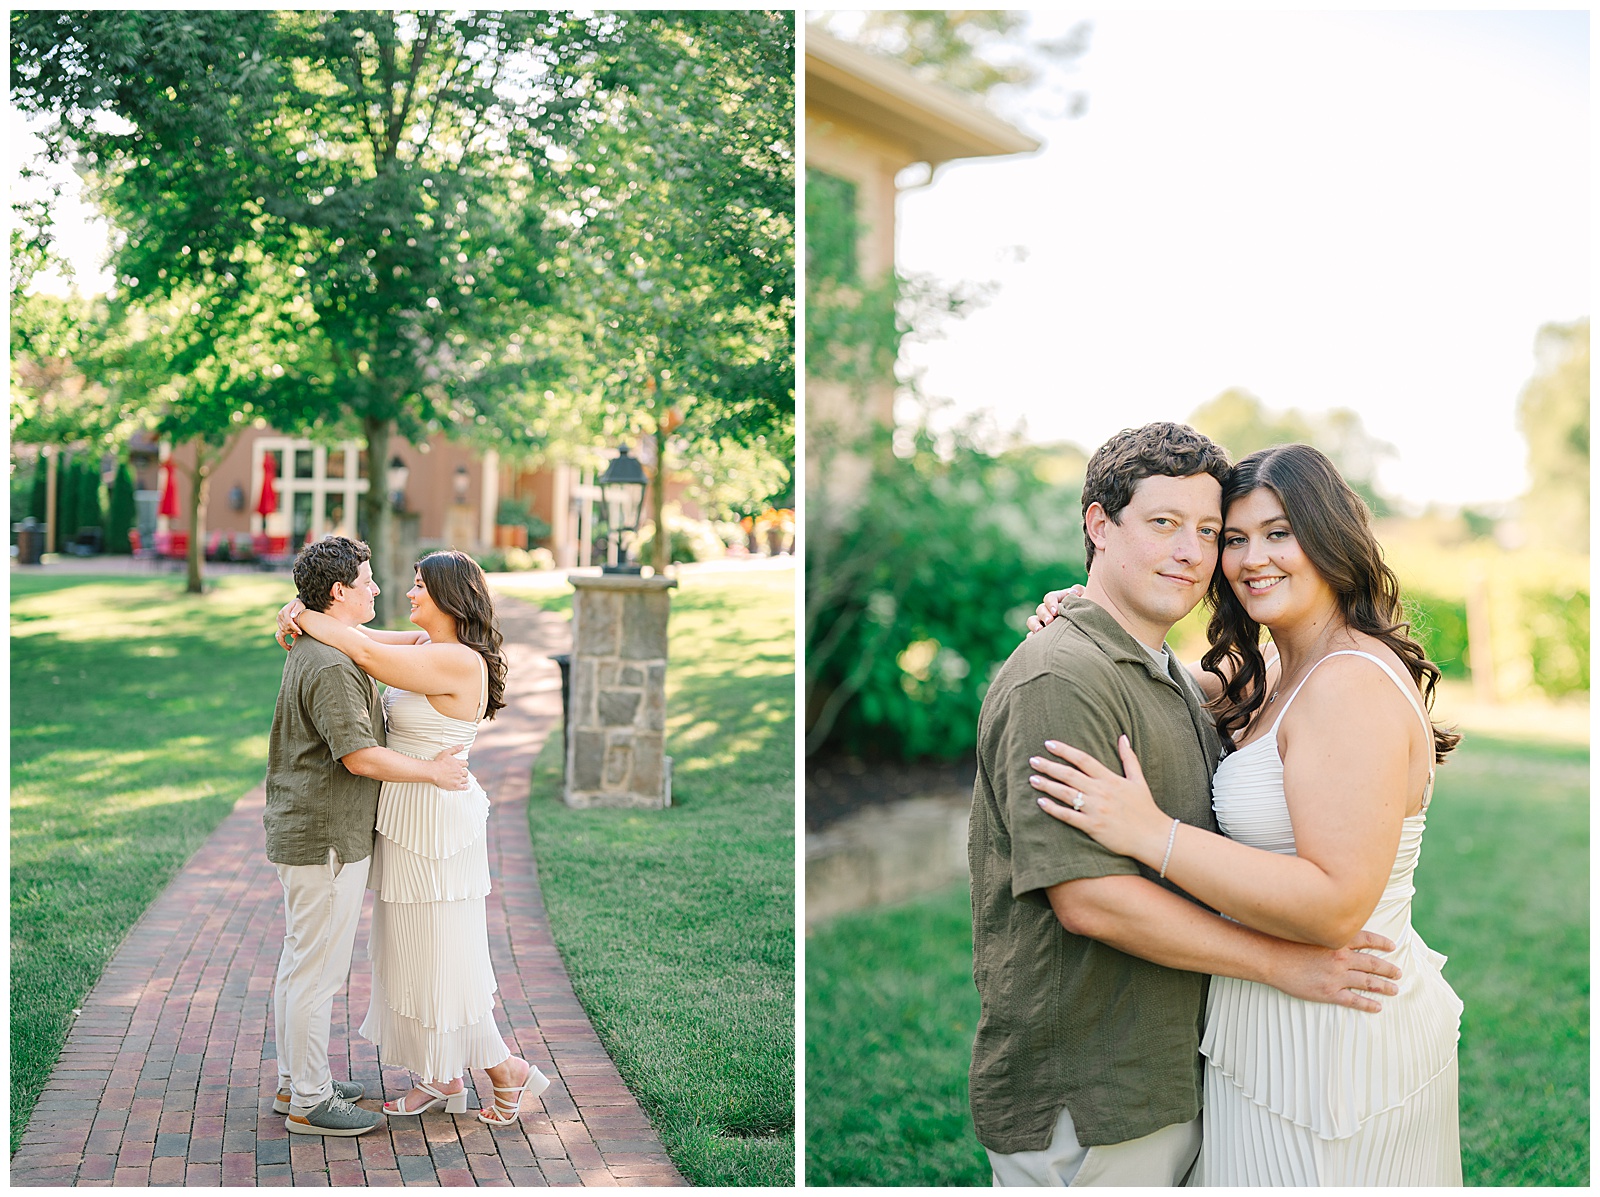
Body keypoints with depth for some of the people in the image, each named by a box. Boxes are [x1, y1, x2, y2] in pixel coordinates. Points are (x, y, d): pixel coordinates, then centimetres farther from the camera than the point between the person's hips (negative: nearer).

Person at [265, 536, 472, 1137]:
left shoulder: (308, 650, 12)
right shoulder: (331, 667, -22)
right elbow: (360, 757, -25)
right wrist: (432, 771, -14)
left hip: (300, 831, 11)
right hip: (326, 839, -11)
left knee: (299, 962, 17)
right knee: (317, 968, -2)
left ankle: (294, 1081, 28)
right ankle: (310, 1101, 7)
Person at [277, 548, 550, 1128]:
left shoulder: (460, 662, -22)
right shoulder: (424, 644, 7)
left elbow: (368, 656, -23)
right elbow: (358, 635, 8)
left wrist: (305, 614, -12)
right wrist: (300, 616, -11)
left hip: (434, 823, -10)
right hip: (409, 817, 10)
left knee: (439, 956, 0)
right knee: (410, 948, 16)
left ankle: (504, 1069, 14)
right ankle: (441, 1077, 26)